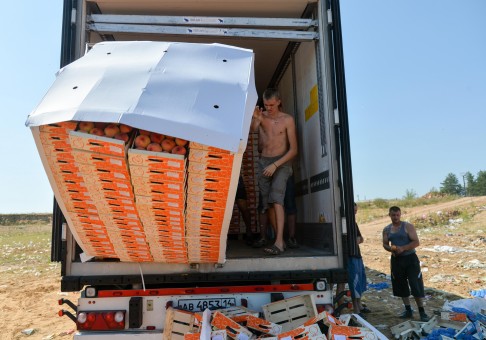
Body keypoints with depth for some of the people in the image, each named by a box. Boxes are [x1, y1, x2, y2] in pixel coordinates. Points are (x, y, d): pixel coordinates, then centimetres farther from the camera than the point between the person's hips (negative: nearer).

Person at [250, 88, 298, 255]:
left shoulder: (287, 120, -3)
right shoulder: (261, 116, 6)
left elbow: (294, 149, -6)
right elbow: (253, 129, -15)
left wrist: (275, 165, -16)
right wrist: (255, 118, -36)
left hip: (281, 162, -4)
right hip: (264, 162, 4)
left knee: (276, 198, -21)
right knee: (267, 202, 0)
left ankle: (279, 242, -25)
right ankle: (280, 240, 7)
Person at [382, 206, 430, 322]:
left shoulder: (408, 226, -8)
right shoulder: (386, 229, 5)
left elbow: (416, 242, -13)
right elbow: (385, 244, 11)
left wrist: (403, 248, -23)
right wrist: (390, 249, -12)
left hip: (410, 258, -4)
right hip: (396, 260, 4)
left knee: (416, 286, -3)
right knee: (401, 286, 11)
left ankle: (422, 312, 9)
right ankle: (408, 310, 25)